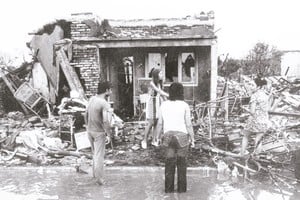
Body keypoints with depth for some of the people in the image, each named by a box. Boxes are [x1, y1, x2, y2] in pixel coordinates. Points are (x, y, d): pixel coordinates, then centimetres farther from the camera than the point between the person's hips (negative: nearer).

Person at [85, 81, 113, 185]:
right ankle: (98, 178, 8)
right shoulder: (105, 104, -24)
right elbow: (106, 122, -30)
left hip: (90, 130, 7)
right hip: (99, 132, -7)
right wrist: (109, 135, -18)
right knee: (99, 155, 3)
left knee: (95, 152, 22)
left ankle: (95, 173, 31)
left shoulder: (92, 99, -1)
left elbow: (86, 114, 8)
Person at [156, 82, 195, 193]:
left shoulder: (164, 105, -1)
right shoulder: (185, 105, -9)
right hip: (182, 136, -2)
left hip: (168, 137, 2)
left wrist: (157, 137, 12)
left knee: (169, 163, 9)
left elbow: (160, 123, 2)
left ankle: (169, 188, 12)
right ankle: (182, 188, 17)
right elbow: (189, 124, -9)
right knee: (182, 163, 11)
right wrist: (192, 139, 1)